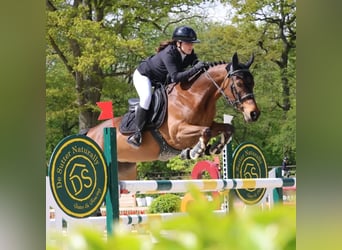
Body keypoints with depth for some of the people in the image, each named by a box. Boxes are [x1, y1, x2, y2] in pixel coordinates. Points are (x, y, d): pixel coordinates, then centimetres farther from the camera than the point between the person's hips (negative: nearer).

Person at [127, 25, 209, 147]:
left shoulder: (190, 54, -16)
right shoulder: (168, 54, -38)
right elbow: (175, 77, -47)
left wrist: (206, 66, -42)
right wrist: (195, 69, -56)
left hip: (163, 80, 8)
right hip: (143, 75, -8)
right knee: (146, 97, -31)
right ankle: (137, 133, -25)